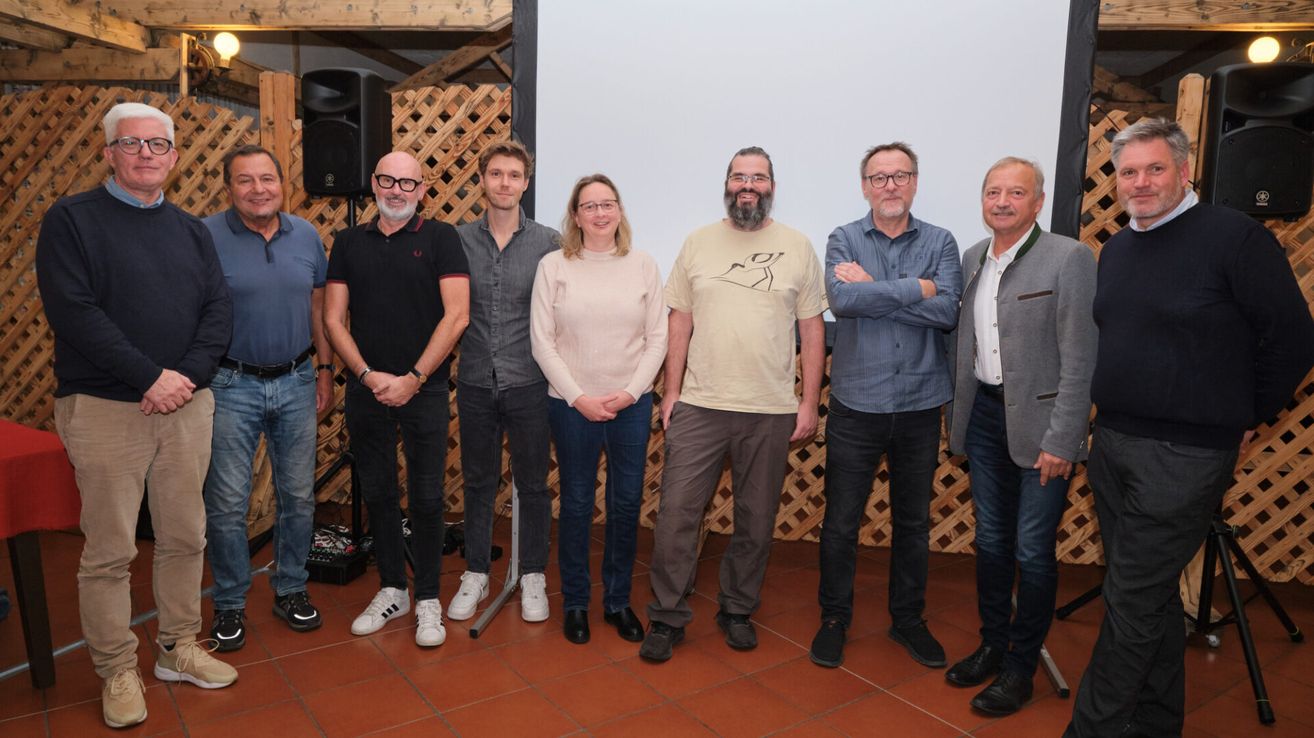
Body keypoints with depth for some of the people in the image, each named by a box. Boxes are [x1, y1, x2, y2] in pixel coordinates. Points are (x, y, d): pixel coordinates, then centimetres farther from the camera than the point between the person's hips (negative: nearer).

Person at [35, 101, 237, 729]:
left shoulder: (191, 229, 13)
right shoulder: (71, 219, -1)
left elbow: (218, 309, 5)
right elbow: (73, 312, -12)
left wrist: (188, 376, -10)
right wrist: (150, 377, -16)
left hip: (187, 404, 4)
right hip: (104, 409, -4)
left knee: (185, 537, 11)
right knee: (109, 549, 3)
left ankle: (179, 649, 26)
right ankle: (117, 670, 19)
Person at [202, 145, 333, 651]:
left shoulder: (306, 236, 5)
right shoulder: (205, 237, -8)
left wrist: (325, 368, 9)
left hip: (297, 383, 4)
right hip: (231, 386, -3)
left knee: (298, 496, 11)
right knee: (227, 504, 3)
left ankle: (291, 590, 28)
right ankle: (229, 604, 22)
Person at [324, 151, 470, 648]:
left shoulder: (440, 238, -1)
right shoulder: (349, 243, 9)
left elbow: (456, 315, -9)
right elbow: (333, 319, 6)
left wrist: (413, 378, -13)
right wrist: (368, 374, -8)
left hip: (424, 389, -3)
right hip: (365, 389, 3)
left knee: (426, 498, 2)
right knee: (377, 494, 11)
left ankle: (428, 598, 17)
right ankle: (392, 590, 27)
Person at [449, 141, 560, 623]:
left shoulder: (547, 243, -2)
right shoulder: (459, 240, 2)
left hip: (529, 384, -1)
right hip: (475, 384, 2)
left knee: (532, 484, 9)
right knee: (478, 483, 14)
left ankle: (533, 576, 26)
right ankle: (475, 574, 30)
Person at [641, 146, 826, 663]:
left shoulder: (797, 247, 3)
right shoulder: (698, 243, 5)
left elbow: (812, 330, 4)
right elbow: (679, 324, 7)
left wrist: (809, 402, 0)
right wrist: (671, 392, 3)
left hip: (772, 411, 0)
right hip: (698, 406, 0)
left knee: (756, 520, 11)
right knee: (676, 513, 0)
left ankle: (738, 610, 30)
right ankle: (667, 617, 16)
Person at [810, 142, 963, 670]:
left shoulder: (940, 243, 3)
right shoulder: (844, 240, 0)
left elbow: (948, 312, -14)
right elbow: (842, 300, -20)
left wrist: (873, 289, -16)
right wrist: (917, 289, -15)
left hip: (920, 406, 2)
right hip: (857, 405, -1)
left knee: (914, 522, 15)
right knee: (841, 522, 7)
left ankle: (908, 619, 33)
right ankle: (834, 620, 26)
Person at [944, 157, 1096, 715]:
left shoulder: (1068, 258, -10)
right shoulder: (972, 259, 8)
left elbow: (1079, 359, -13)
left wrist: (1060, 440, -15)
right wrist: (958, 416, 11)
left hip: (1038, 419, -5)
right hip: (984, 414, 6)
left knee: (1033, 550, 3)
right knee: (990, 540, 15)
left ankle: (1021, 665, 20)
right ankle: (992, 644, 32)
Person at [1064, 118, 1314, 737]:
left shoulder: (1236, 237, -10)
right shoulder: (1116, 249, 11)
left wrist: (1245, 416, 0)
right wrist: (1112, 419, 15)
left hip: (1183, 454, -7)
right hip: (1112, 443, 7)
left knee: (1131, 600, -3)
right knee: (1151, 595, 17)